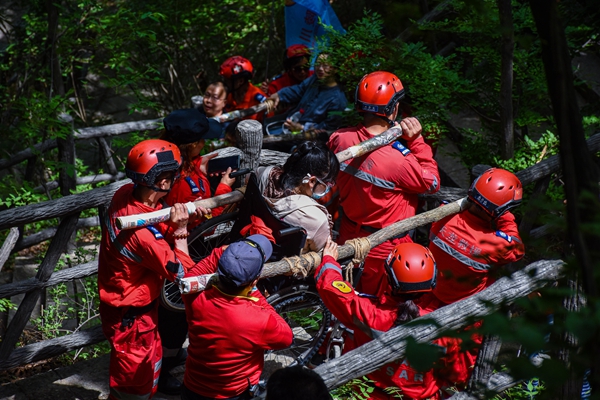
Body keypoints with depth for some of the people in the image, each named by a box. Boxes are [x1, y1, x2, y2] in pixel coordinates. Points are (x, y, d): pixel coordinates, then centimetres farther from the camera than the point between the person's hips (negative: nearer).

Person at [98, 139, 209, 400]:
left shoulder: (125, 194, -12)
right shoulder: (143, 234, -36)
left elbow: (161, 231, 5)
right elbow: (182, 271, -22)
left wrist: (186, 214, -11)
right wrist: (181, 228, -21)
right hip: (131, 316, -9)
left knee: (151, 365, 28)